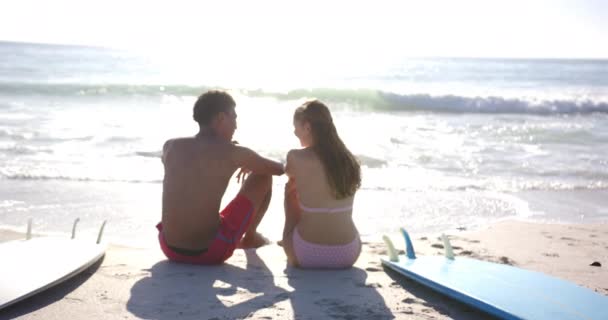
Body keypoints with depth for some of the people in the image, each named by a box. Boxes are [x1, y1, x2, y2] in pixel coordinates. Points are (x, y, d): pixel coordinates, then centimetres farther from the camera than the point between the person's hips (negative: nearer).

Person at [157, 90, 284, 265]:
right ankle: (250, 237, 34)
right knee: (263, 177, 12)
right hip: (211, 252, -4)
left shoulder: (170, 146, 3)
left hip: (170, 249, 4)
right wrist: (251, 164, 30)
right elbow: (279, 168, 10)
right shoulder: (234, 152, -8)